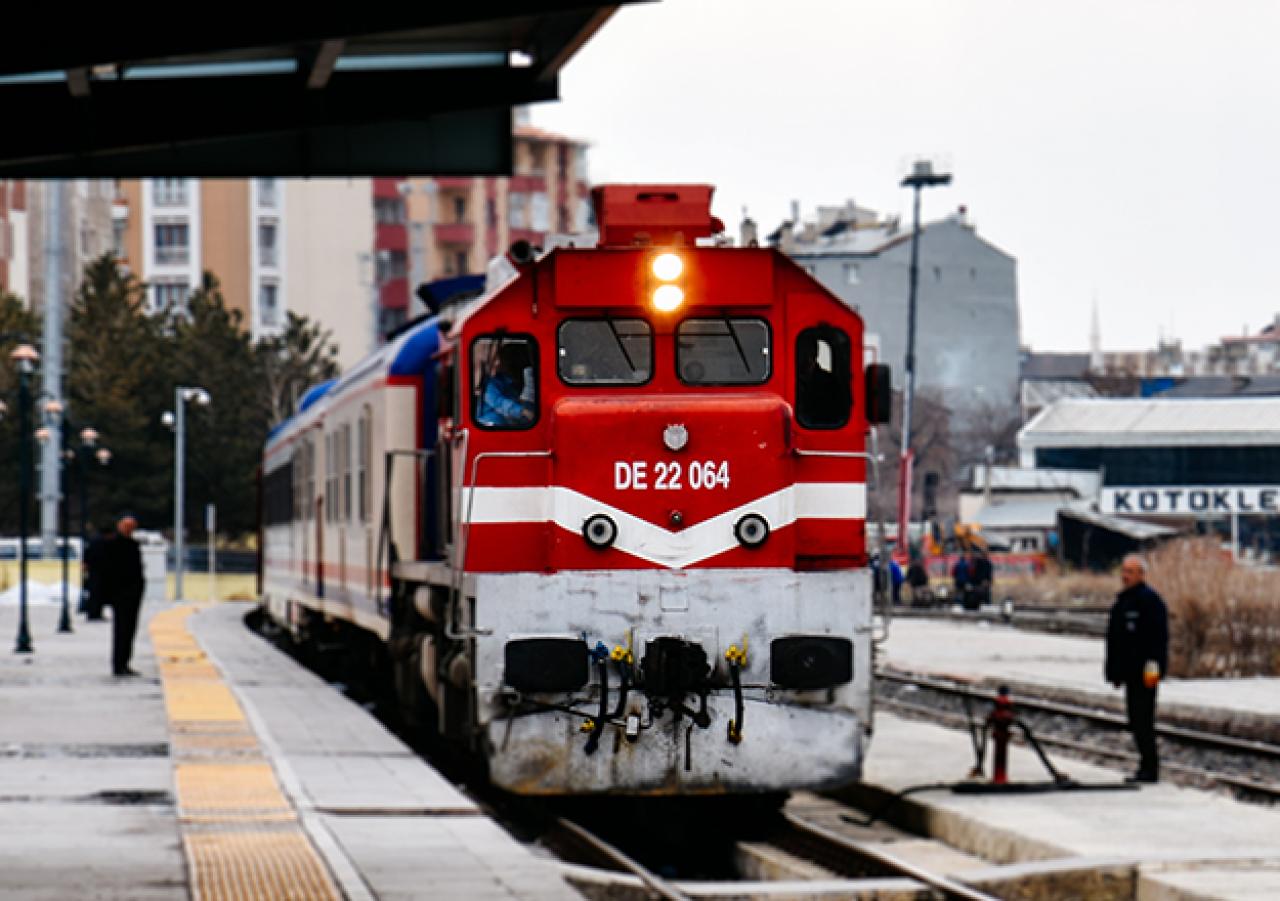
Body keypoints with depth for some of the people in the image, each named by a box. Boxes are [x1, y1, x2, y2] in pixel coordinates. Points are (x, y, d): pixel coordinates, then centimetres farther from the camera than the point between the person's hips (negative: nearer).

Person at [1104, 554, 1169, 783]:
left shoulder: (1150, 600, -10)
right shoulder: (1122, 601, 19)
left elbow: (1159, 636, -17)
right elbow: (1115, 639, 24)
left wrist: (1153, 666, -23)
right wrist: (1114, 669, 22)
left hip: (1145, 672, -10)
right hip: (1130, 670, 10)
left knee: (1142, 719, -11)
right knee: (1136, 720, 10)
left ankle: (1149, 768, -10)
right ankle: (1147, 766, 14)